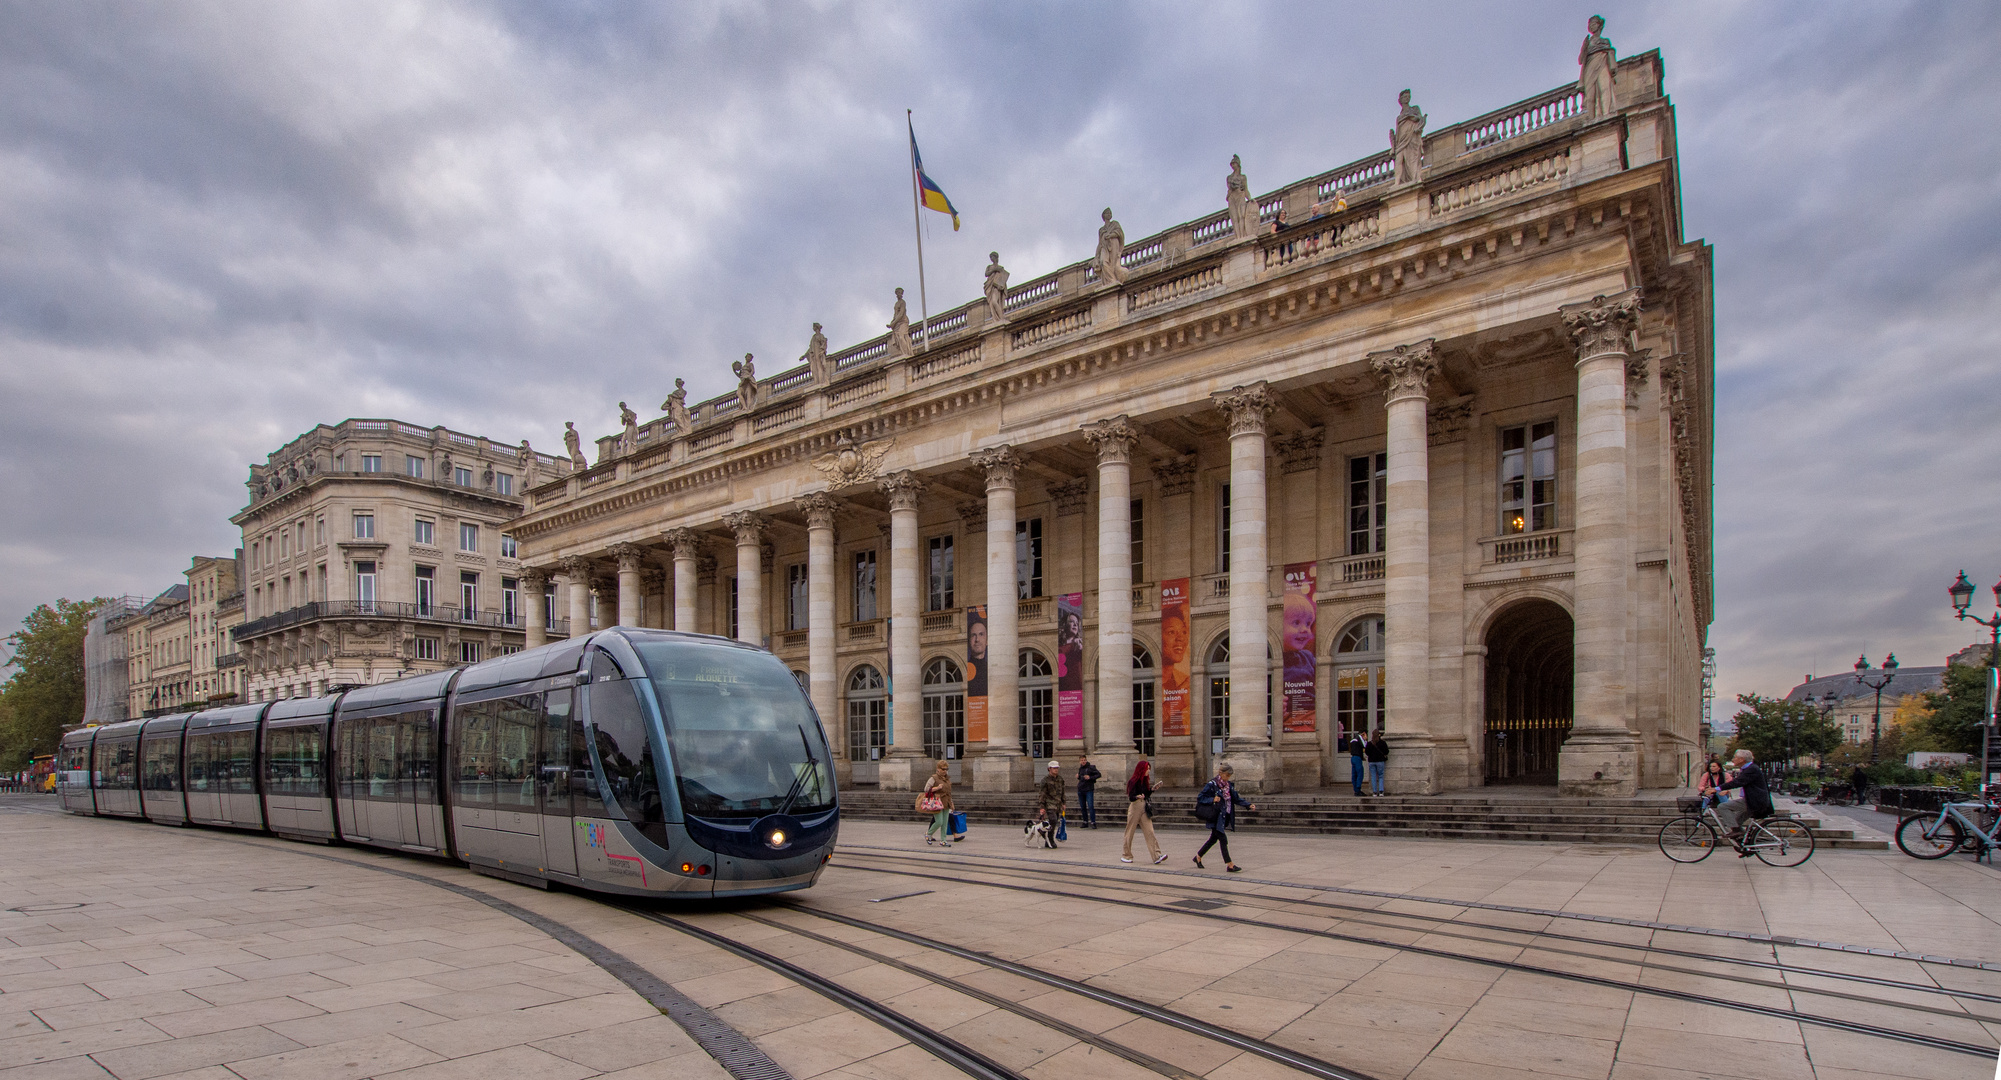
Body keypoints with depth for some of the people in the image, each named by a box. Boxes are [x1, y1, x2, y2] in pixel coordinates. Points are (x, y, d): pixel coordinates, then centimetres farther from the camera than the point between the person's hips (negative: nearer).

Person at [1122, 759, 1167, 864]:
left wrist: (1152, 789, 8)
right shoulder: (1133, 781, -11)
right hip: (1135, 807, -6)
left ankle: (1157, 856, -11)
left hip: (1144, 808, 6)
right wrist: (1138, 797, -34)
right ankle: (1126, 856, 17)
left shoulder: (1145, 780, 12)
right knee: (1130, 832, 4)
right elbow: (1131, 797, -16)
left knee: (1149, 831, -4)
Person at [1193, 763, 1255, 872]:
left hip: (1224, 817, 8)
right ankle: (1229, 865, -1)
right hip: (1215, 817, -8)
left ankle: (1198, 856, 31)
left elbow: (1236, 799, 13)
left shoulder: (1229, 785, 8)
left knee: (1214, 838, 16)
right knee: (1223, 839, -7)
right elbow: (1200, 798, -13)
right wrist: (1212, 799, -28)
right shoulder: (1212, 784, -14)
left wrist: (1249, 805, 1)